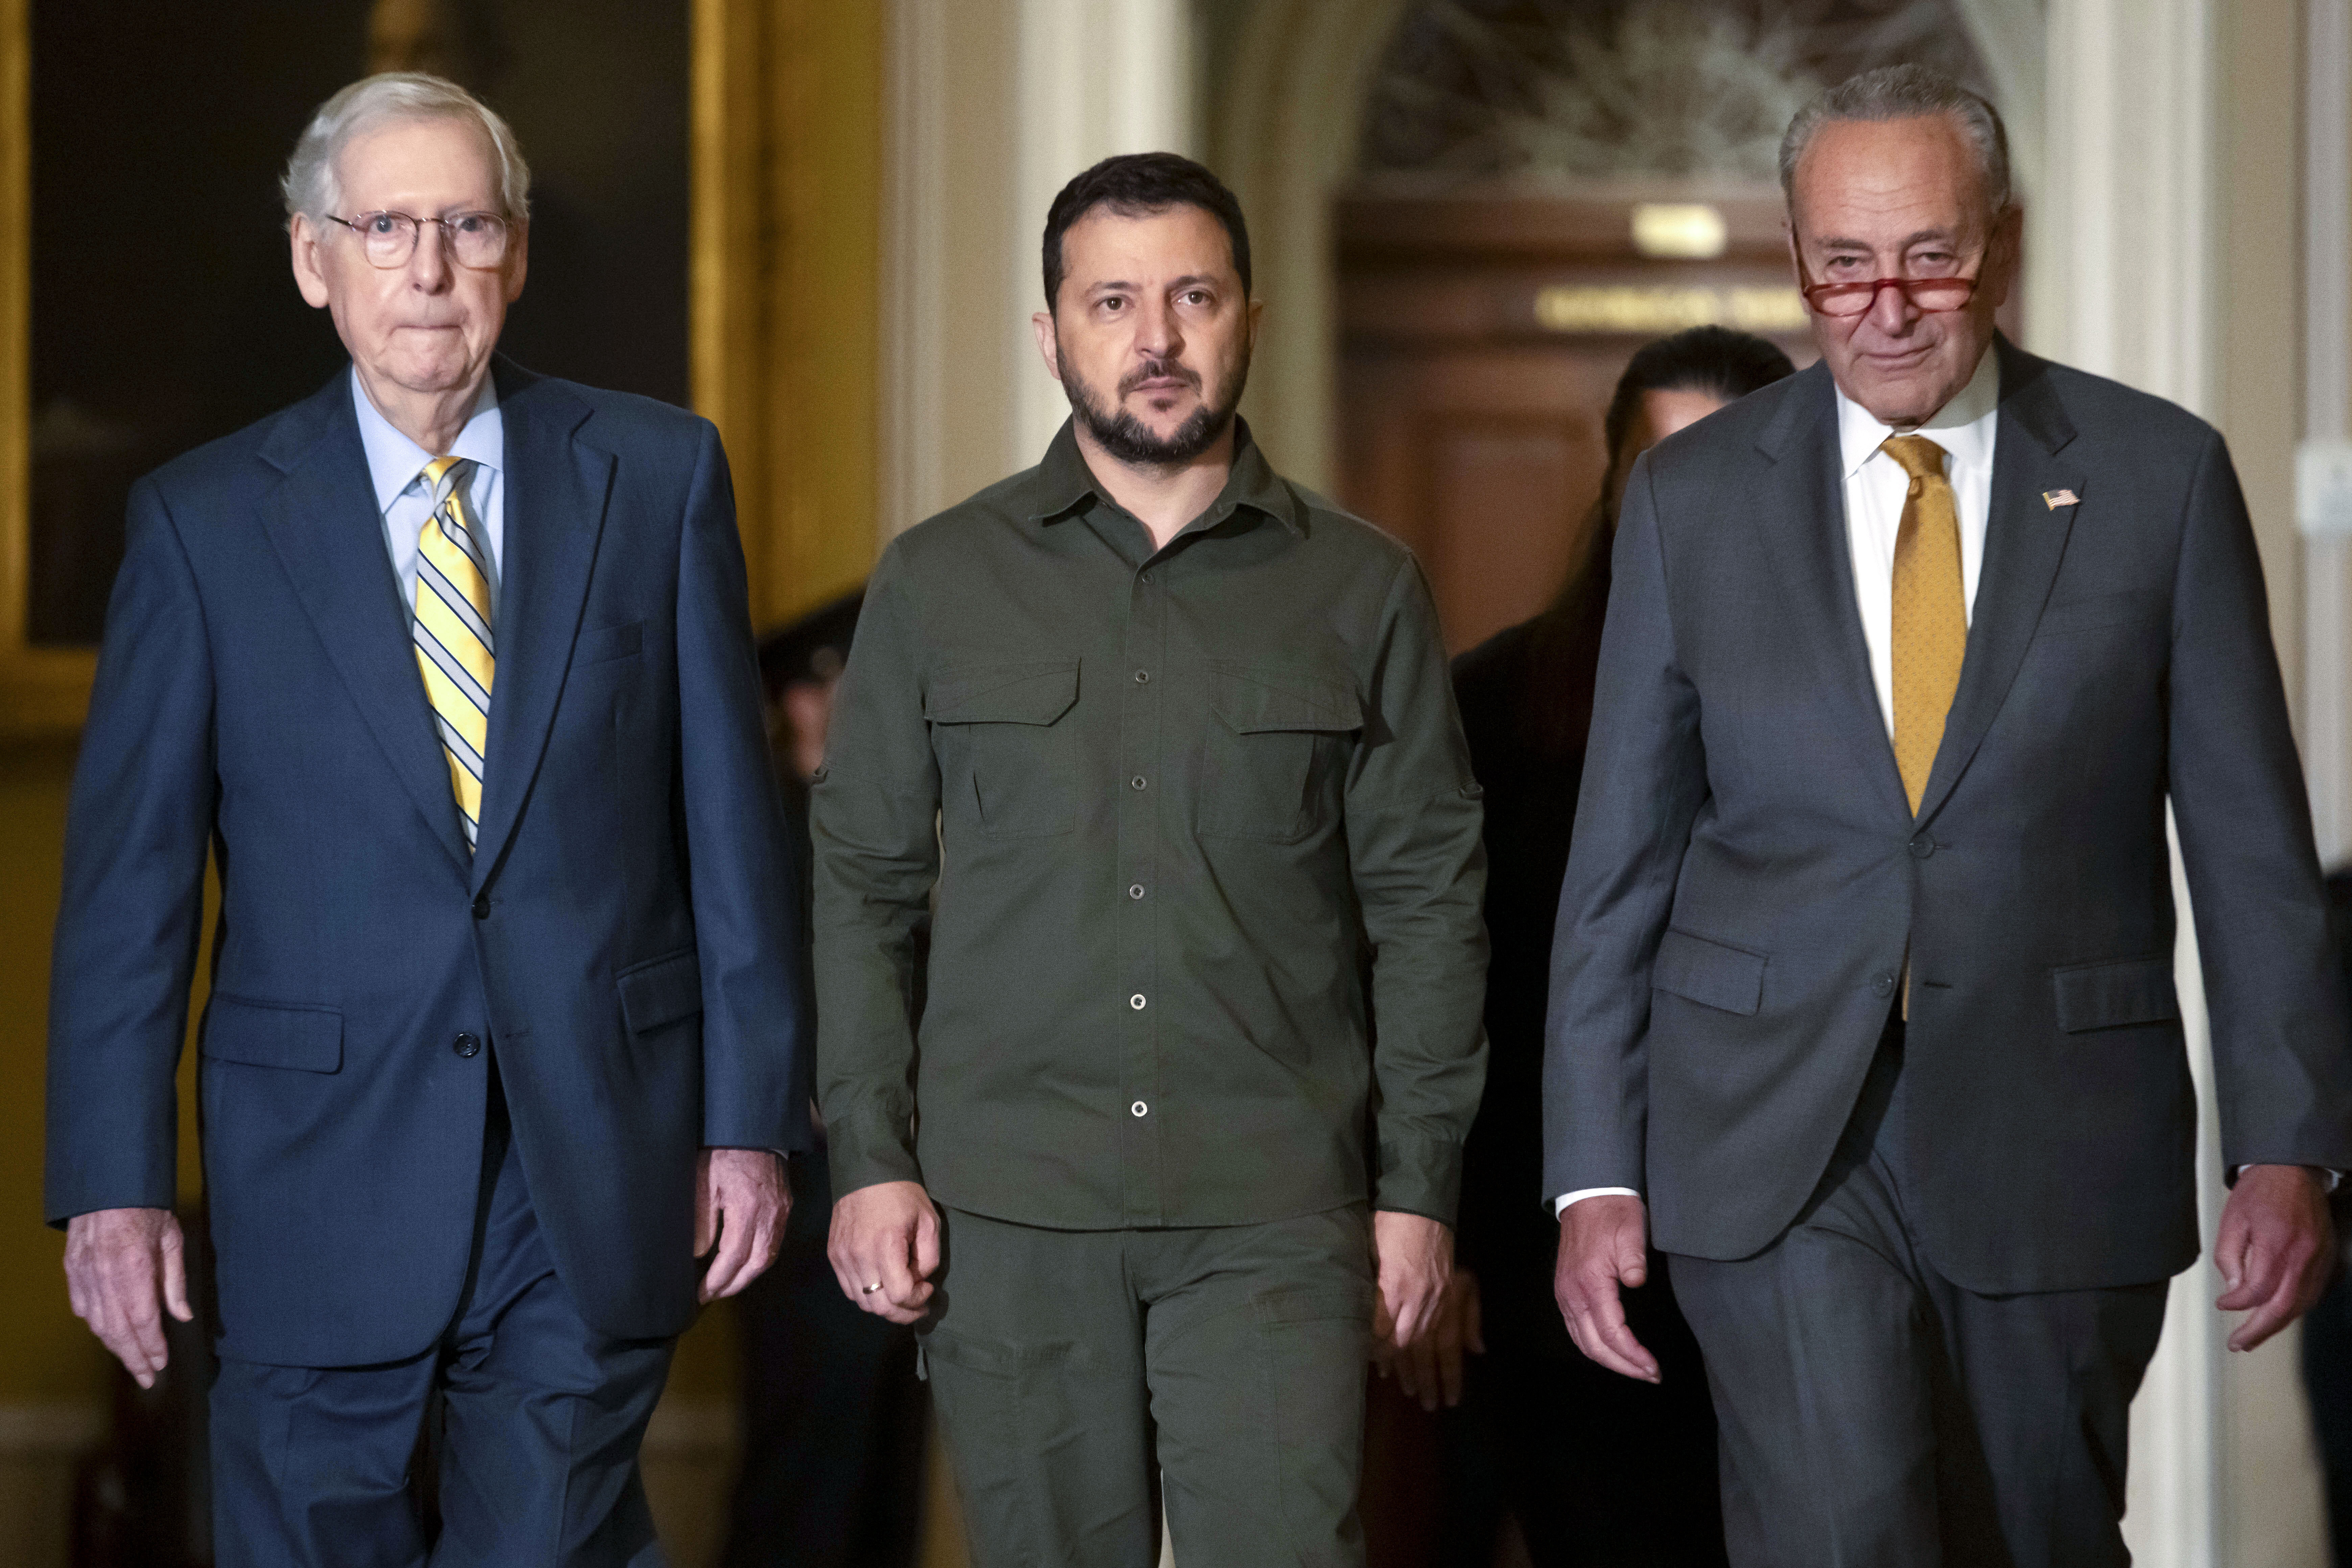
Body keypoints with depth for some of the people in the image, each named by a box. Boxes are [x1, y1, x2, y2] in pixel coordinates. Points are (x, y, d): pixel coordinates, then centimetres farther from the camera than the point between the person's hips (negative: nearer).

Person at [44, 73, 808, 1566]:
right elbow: (129, 871, 1)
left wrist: (752, 1111, 1)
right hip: (325, 1162, 0)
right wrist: (115, 1179, -5)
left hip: (601, 1169, 0)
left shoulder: (659, 474, 4)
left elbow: (733, 818, 5)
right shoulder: (204, 520, 2)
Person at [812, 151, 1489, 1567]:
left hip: (1275, 1208, -1)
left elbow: (1426, 899, 6)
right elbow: (864, 883, 8)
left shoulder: (1363, 591, 6)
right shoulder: (936, 585, 8)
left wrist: (1422, 1183, 0)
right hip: (1008, 1202, 1)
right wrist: (871, 1155, 0)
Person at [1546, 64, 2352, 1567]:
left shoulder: (2160, 476, 1)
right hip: (1778, 1154, 0)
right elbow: (1621, 860, 6)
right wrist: (1596, 1175, 1)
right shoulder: (1693, 496, 4)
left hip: (2058, 1149, 1)